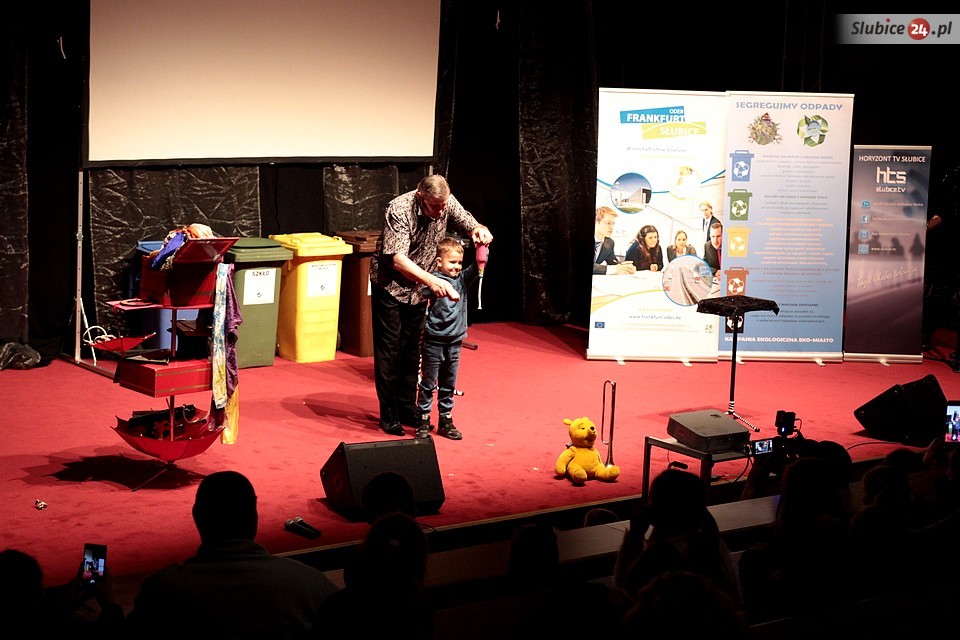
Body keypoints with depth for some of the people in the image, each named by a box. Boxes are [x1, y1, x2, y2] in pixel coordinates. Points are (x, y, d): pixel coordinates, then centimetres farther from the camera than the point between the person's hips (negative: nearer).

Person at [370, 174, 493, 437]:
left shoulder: (447, 203, -13)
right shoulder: (400, 210, -29)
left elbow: (470, 224, -2)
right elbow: (397, 259, -35)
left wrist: (479, 230, -29)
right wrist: (431, 281, -48)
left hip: (418, 287, 5)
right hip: (390, 285, -5)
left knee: (412, 349, 11)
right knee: (389, 350, -2)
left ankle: (407, 409, 21)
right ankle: (388, 415, 6)